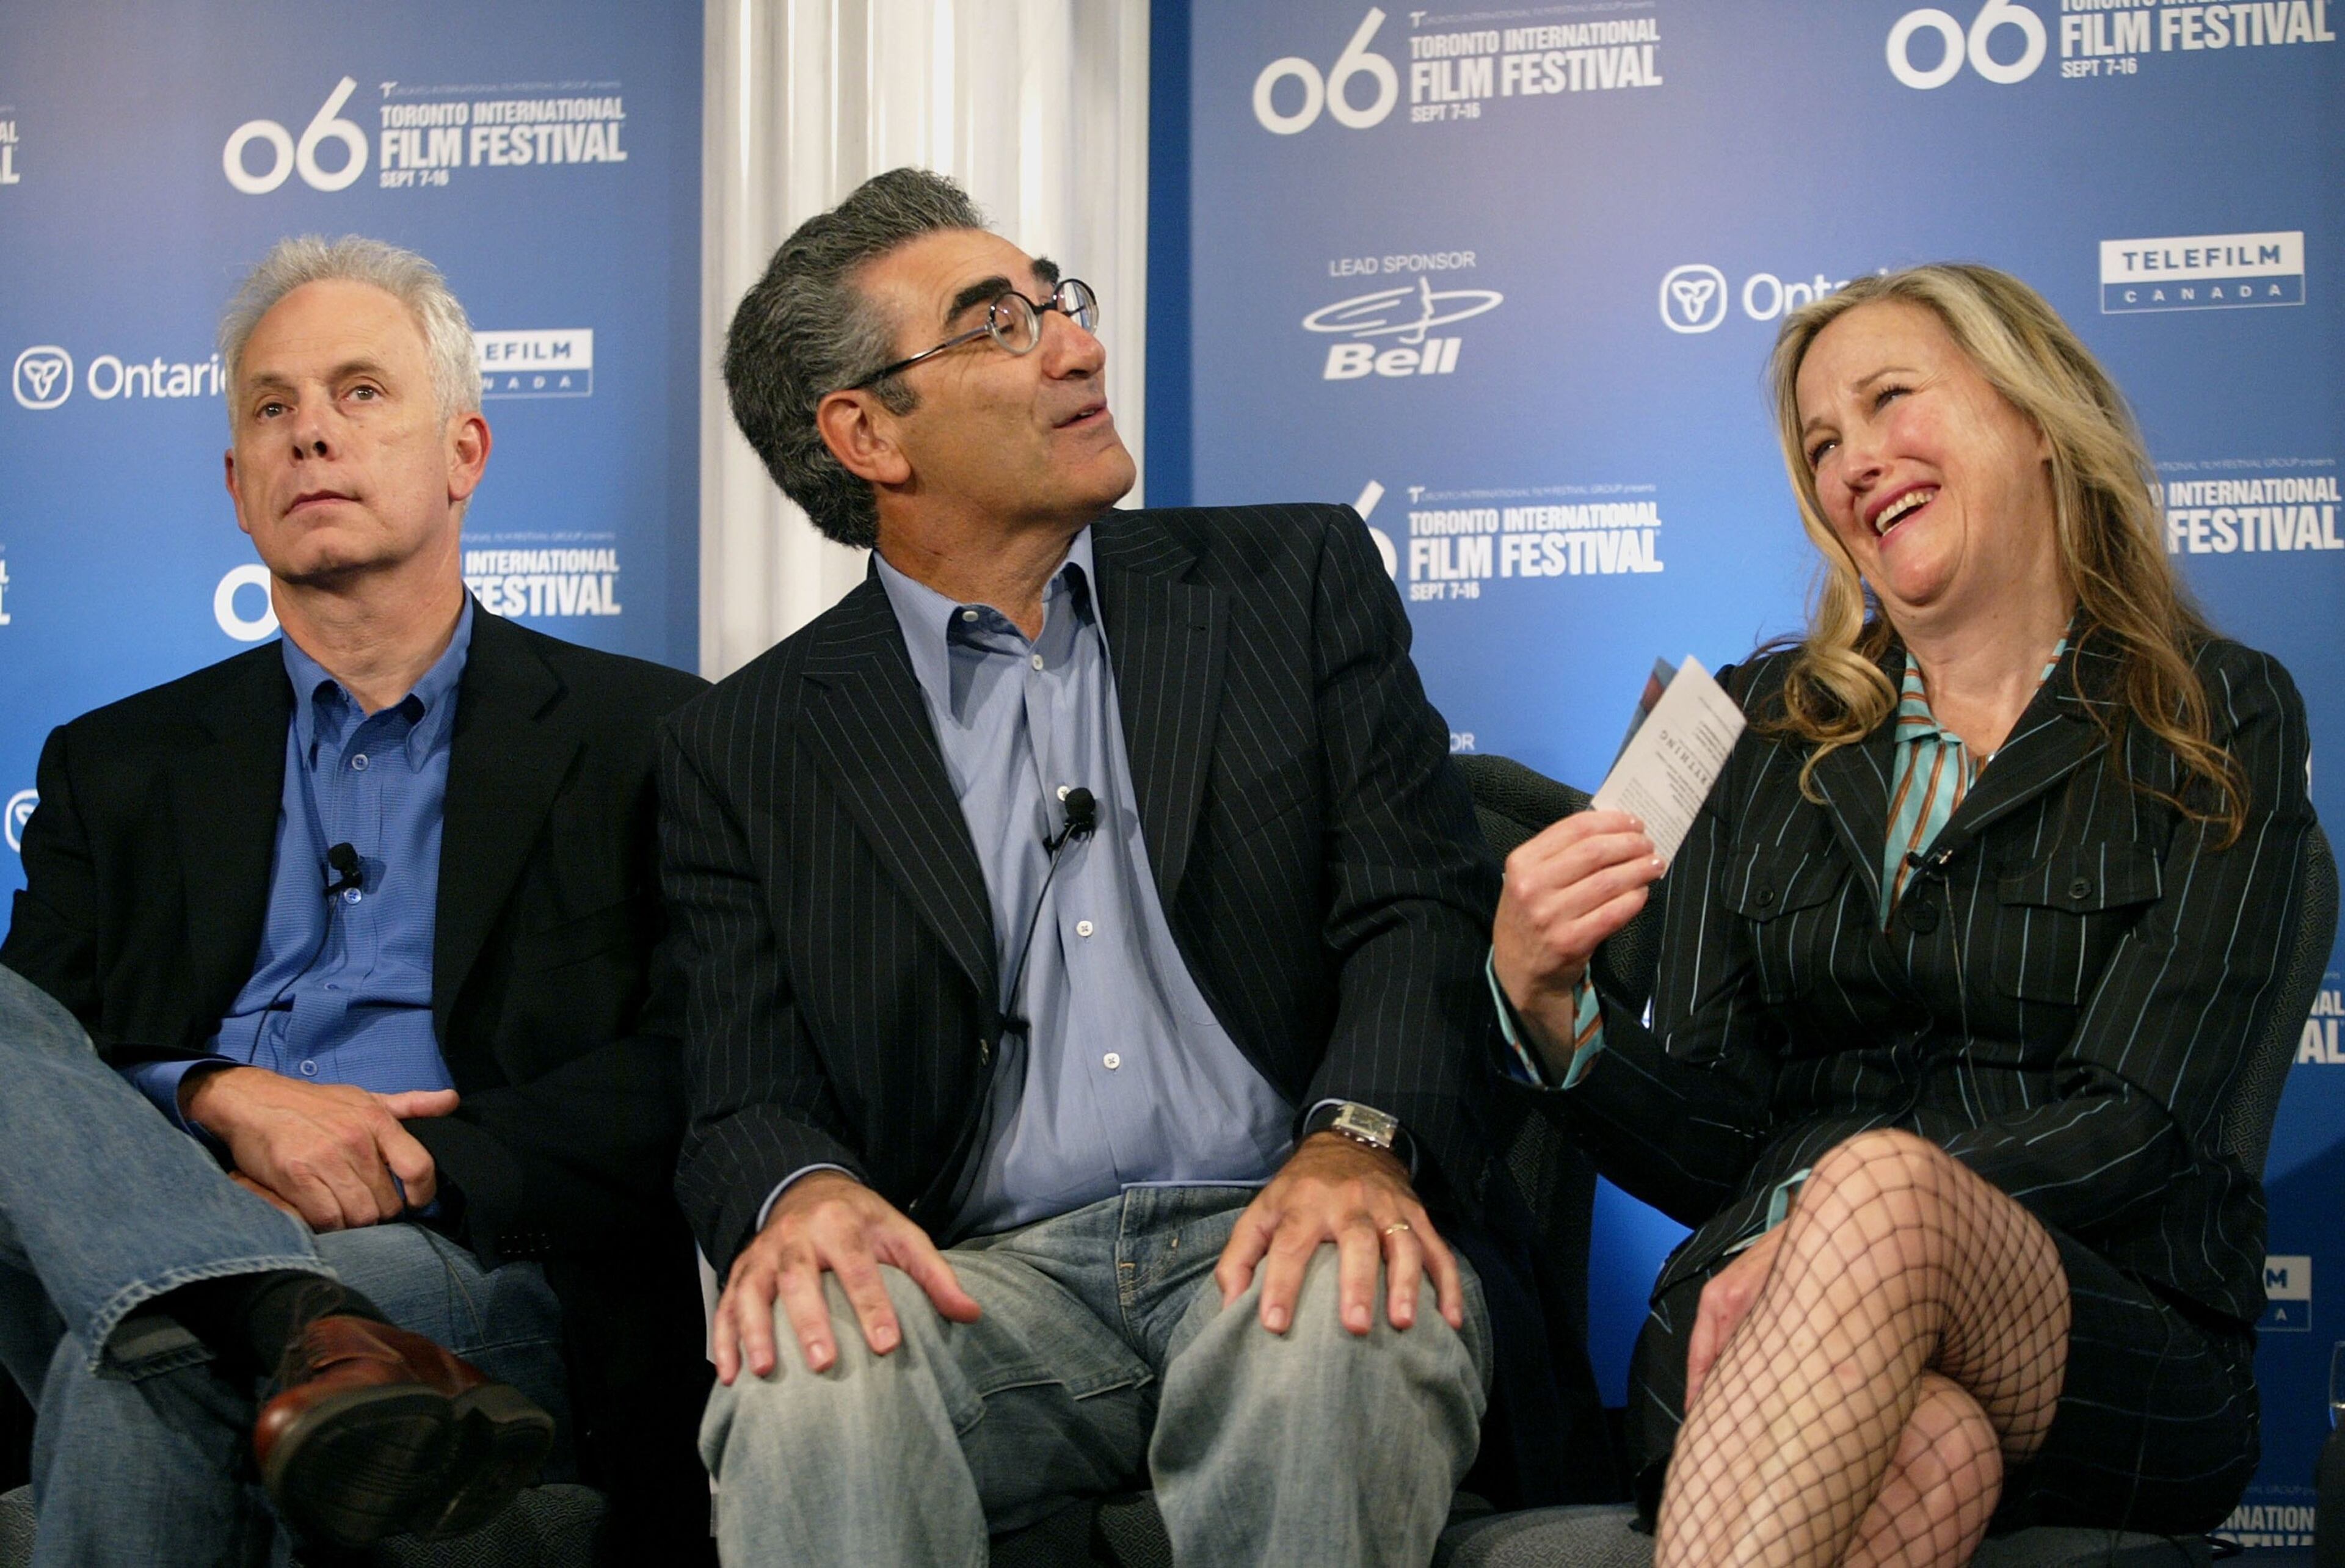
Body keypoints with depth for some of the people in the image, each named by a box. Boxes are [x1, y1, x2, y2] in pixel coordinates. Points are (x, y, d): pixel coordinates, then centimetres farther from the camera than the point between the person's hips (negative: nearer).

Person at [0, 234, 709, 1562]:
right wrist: (220, 1101, -11)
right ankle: (311, 1340, -43)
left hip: (478, 1268, -5)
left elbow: (694, 1069, 1)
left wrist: (416, 1164, -13)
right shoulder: (121, 765, 22)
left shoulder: (639, 738, 12)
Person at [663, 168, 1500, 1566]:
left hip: (1267, 1240, 1)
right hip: (986, 1280, -1)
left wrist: (1358, 1142, -18)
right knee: (808, 1348, -33)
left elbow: (1423, 901, 3)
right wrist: (801, 1193, -20)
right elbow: (749, 1097, 6)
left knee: (1347, 1315, -33)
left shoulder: (1299, 583, 14)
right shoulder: (748, 748, 12)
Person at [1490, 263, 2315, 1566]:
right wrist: (1549, 1002, -13)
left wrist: (1833, 1232, -21)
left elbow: (2132, 1123, -6)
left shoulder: (2223, 723, 6)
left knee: (1882, 1184, -36)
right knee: (1923, 1451, -38)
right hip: (1782, 1337, 1)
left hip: (2117, 1350, -1)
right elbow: (1710, 1143, 8)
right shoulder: (1764, 727, 14)